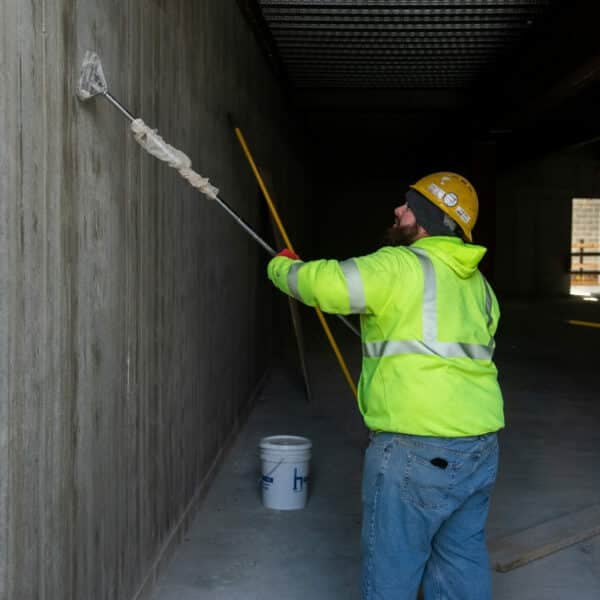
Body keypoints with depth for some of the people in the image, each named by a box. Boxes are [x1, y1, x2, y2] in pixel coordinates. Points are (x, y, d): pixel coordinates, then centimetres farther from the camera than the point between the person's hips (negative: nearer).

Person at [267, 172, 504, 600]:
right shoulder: (478, 284, 15)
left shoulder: (400, 266, -11)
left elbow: (325, 283, -16)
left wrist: (283, 267, 5)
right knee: (463, 558, 18)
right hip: (481, 444, 8)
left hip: (416, 448, -8)